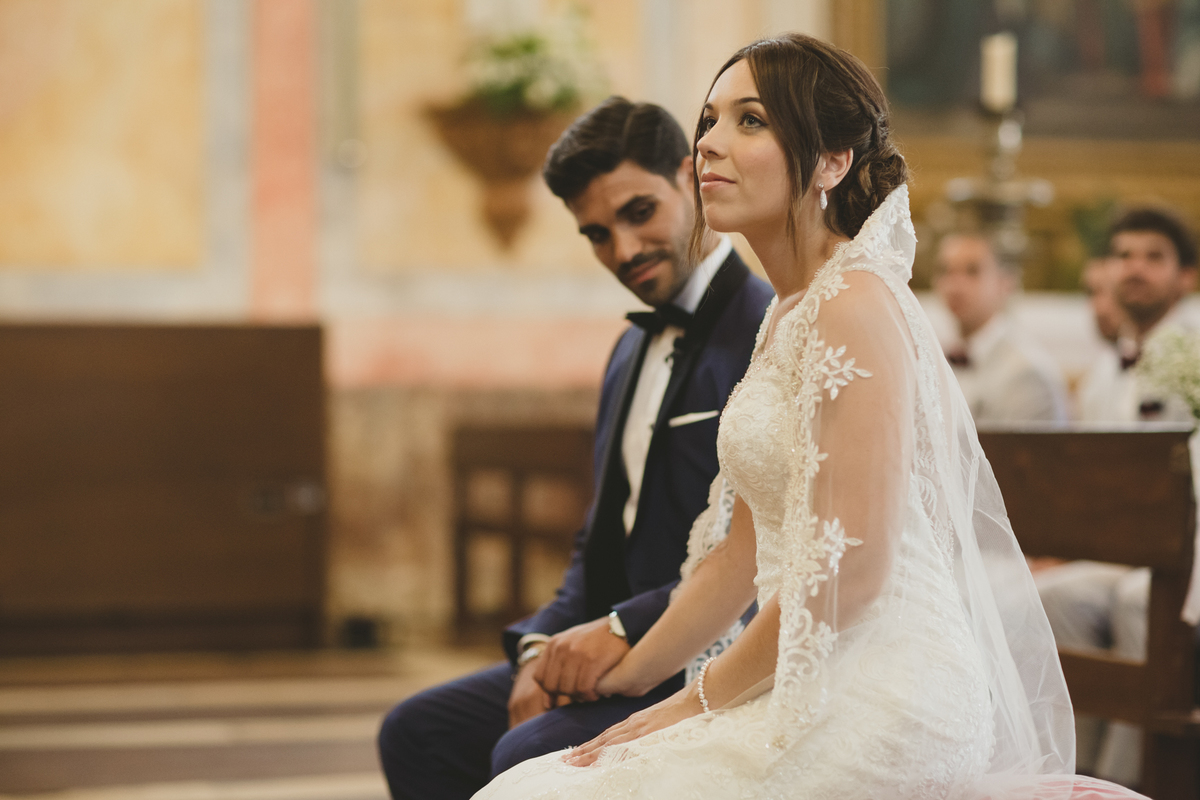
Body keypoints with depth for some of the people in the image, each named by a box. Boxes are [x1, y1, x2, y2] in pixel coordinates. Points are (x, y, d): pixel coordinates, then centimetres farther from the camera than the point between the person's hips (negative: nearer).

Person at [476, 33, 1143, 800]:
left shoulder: (855, 306, -14)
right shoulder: (791, 315, 16)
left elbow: (850, 570, -19)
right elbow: (744, 555, 19)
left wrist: (696, 700, -9)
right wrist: (618, 680, 18)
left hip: (882, 704, -9)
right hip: (823, 693, 9)